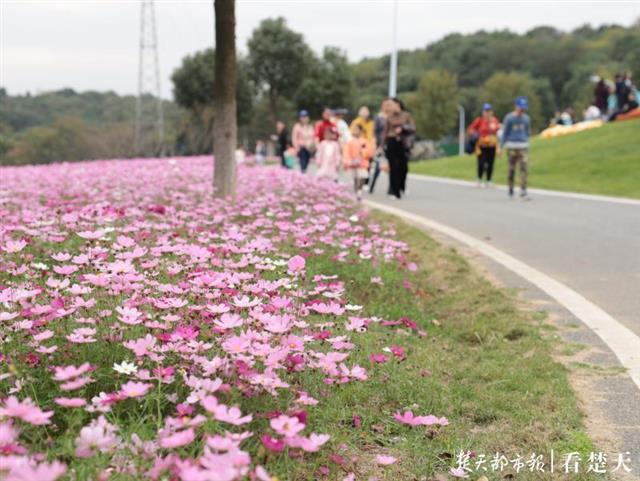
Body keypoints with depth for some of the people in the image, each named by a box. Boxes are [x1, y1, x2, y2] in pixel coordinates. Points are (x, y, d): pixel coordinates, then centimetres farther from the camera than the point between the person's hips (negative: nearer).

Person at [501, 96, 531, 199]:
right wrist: (503, 146, -2)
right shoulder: (509, 118, -2)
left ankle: (523, 191, -13)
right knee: (512, 168, 3)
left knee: (524, 168, -10)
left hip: (523, 146, 3)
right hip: (512, 145, -3)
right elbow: (504, 132, 1)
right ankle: (510, 190, 19)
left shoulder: (526, 118, 10)